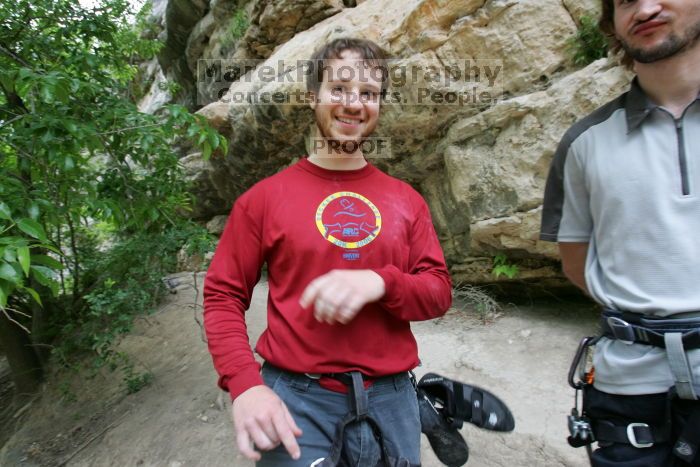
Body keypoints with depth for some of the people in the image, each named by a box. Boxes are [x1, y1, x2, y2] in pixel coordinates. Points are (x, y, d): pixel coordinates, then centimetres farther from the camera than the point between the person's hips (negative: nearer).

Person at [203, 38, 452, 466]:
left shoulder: (406, 200, 4)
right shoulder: (265, 197, -3)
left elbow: (439, 293, 1)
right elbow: (224, 295, -2)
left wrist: (379, 283, -19)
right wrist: (245, 385, -16)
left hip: (391, 398, 4)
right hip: (296, 399, -3)